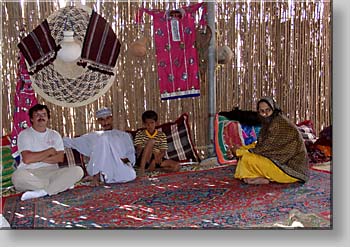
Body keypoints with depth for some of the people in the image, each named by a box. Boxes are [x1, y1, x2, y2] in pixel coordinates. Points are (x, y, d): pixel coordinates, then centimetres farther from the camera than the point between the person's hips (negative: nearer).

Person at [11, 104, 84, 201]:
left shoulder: (54, 134, 16)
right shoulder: (25, 134, 5)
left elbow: (60, 157, 1)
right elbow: (27, 159, -12)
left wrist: (36, 158, -9)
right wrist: (50, 151, -2)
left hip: (52, 172, 3)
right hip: (31, 173, -3)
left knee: (78, 171, -22)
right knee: (18, 176, -38)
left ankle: (42, 192, -30)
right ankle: (61, 185, -21)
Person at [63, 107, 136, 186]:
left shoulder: (124, 135, 21)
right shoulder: (93, 136, 23)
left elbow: (131, 155, 13)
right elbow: (72, 142, 20)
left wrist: (125, 159, -7)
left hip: (120, 169, 0)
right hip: (102, 169, 0)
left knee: (131, 175, -37)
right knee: (103, 138, -24)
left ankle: (102, 178, -21)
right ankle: (97, 176, -29)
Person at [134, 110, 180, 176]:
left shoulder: (162, 135, 8)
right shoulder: (139, 134, 4)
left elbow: (163, 152, 1)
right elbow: (139, 149, -8)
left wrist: (157, 158, -22)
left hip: (156, 159, 3)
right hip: (142, 160, -3)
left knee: (176, 166, -20)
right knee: (151, 141, -31)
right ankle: (142, 168, -35)